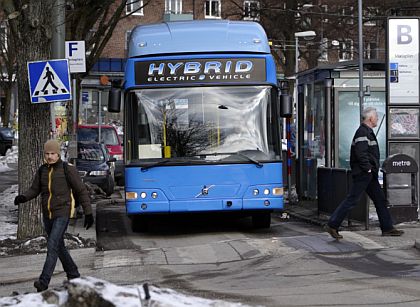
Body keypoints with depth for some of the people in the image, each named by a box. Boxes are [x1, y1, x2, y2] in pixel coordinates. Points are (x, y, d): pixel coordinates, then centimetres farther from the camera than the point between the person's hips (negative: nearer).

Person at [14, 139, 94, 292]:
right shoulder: (42, 170, 5)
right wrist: (23, 198, -15)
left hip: (62, 214, -6)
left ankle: (44, 281, -21)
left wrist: (88, 213, -6)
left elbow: (81, 191, -5)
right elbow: (34, 190, 8)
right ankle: (73, 275, 34)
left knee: (52, 245, -18)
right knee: (59, 247, 16)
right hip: (47, 215, 6)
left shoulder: (68, 169, -10)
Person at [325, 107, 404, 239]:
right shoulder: (362, 132, -16)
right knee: (352, 200, -9)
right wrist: (367, 168, -20)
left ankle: (387, 228, 16)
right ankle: (332, 225, -5)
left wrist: (372, 169, 16)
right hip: (363, 174, -11)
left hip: (370, 175, 11)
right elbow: (361, 153, -25)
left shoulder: (368, 132, 18)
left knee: (380, 199, 11)